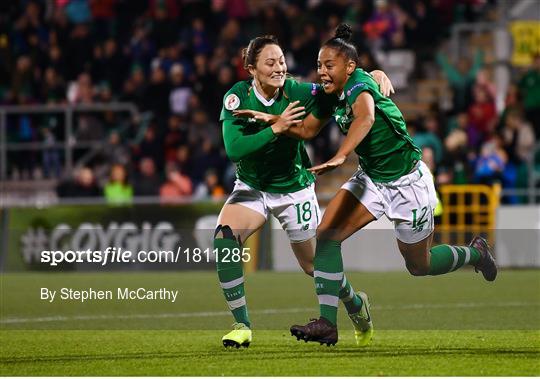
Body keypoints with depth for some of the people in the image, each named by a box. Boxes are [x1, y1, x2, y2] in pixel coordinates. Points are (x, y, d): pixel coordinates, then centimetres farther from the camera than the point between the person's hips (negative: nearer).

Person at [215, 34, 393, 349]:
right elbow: (233, 149, -28)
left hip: (294, 188, 0)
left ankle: (354, 303, 42)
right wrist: (276, 128, -37)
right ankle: (242, 326, -16)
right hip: (251, 187, 1)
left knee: (314, 265, 8)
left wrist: (377, 74, -26)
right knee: (224, 238, -25)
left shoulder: (298, 92, -18)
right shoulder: (237, 97, -18)